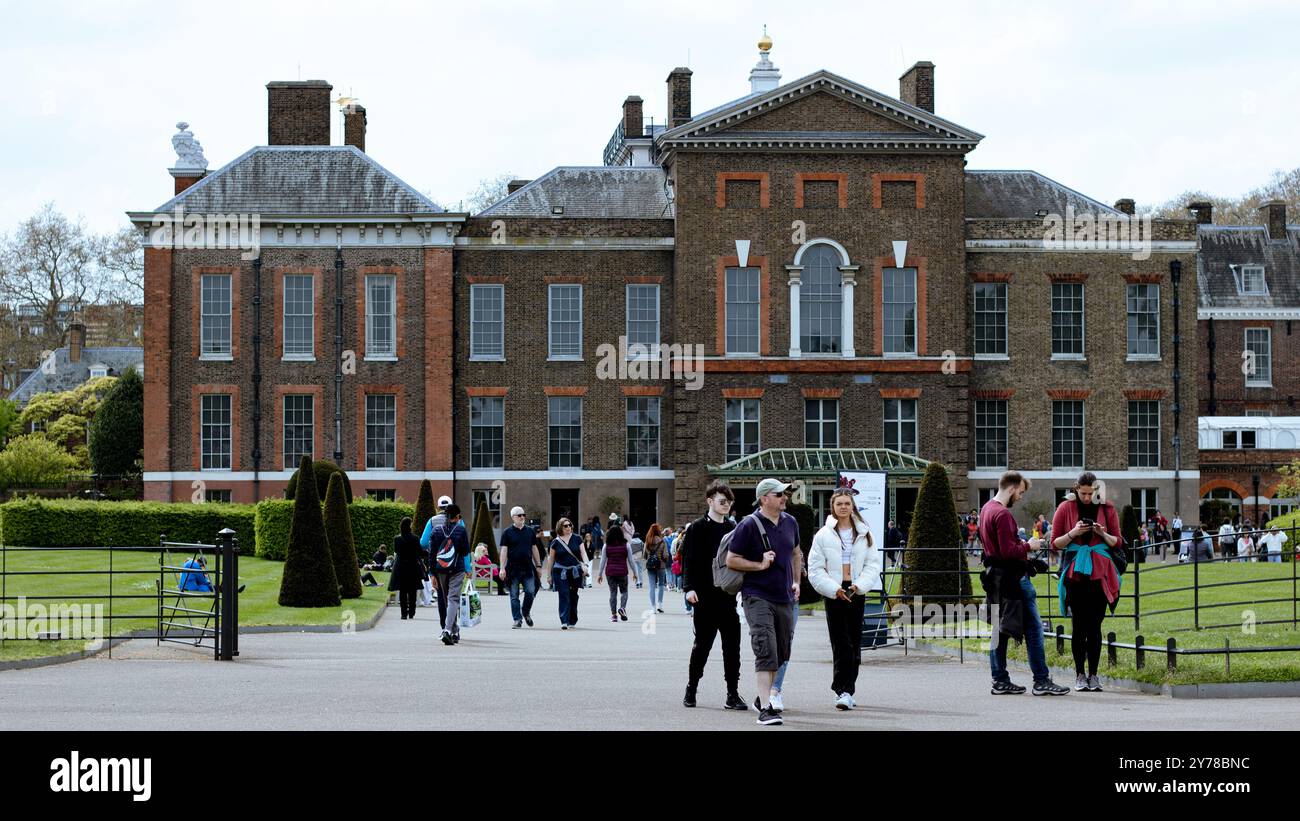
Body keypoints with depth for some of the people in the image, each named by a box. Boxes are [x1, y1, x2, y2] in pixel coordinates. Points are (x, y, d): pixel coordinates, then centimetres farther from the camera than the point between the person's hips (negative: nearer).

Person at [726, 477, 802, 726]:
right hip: (758, 598, -7)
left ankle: (763, 697, 33)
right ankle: (765, 709, -19)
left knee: (781, 653, 14)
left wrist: (796, 581, 13)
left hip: (784, 598, 7)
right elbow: (731, 560, -8)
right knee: (766, 652, -16)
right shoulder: (749, 525, -11)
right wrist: (760, 565, -15)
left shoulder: (790, 522, 9)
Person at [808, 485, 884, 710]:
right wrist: (834, 588, -14)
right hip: (833, 592, -3)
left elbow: (874, 564, 4)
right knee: (841, 644, -10)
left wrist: (859, 585, -11)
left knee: (854, 644, 6)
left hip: (857, 592, 3)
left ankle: (846, 691, 15)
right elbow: (815, 569, -3)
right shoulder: (824, 535, 0)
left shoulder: (864, 534, 8)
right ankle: (844, 692, -12)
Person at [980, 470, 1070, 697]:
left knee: (999, 628, 11)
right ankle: (1041, 680, -5)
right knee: (1033, 627, -6)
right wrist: (1028, 546, -8)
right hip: (1012, 576, -10)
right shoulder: (1003, 514, -18)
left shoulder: (986, 509, 13)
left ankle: (1000, 681, 13)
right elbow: (1008, 551, -23)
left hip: (995, 576, 10)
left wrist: (1021, 545, 12)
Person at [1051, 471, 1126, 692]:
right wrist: (1073, 533, -12)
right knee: (1079, 624, -2)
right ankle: (1079, 674, 5)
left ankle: (1093, 675, 3)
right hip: (1075, 573, -1)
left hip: (1100, 573, 1)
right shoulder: (1065, 508, 4)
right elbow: (1055, 543, 5)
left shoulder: (1106, 509, 7)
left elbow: (1118, 542, 10)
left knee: (1095, 625, -1)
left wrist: (1103, 534, -10)